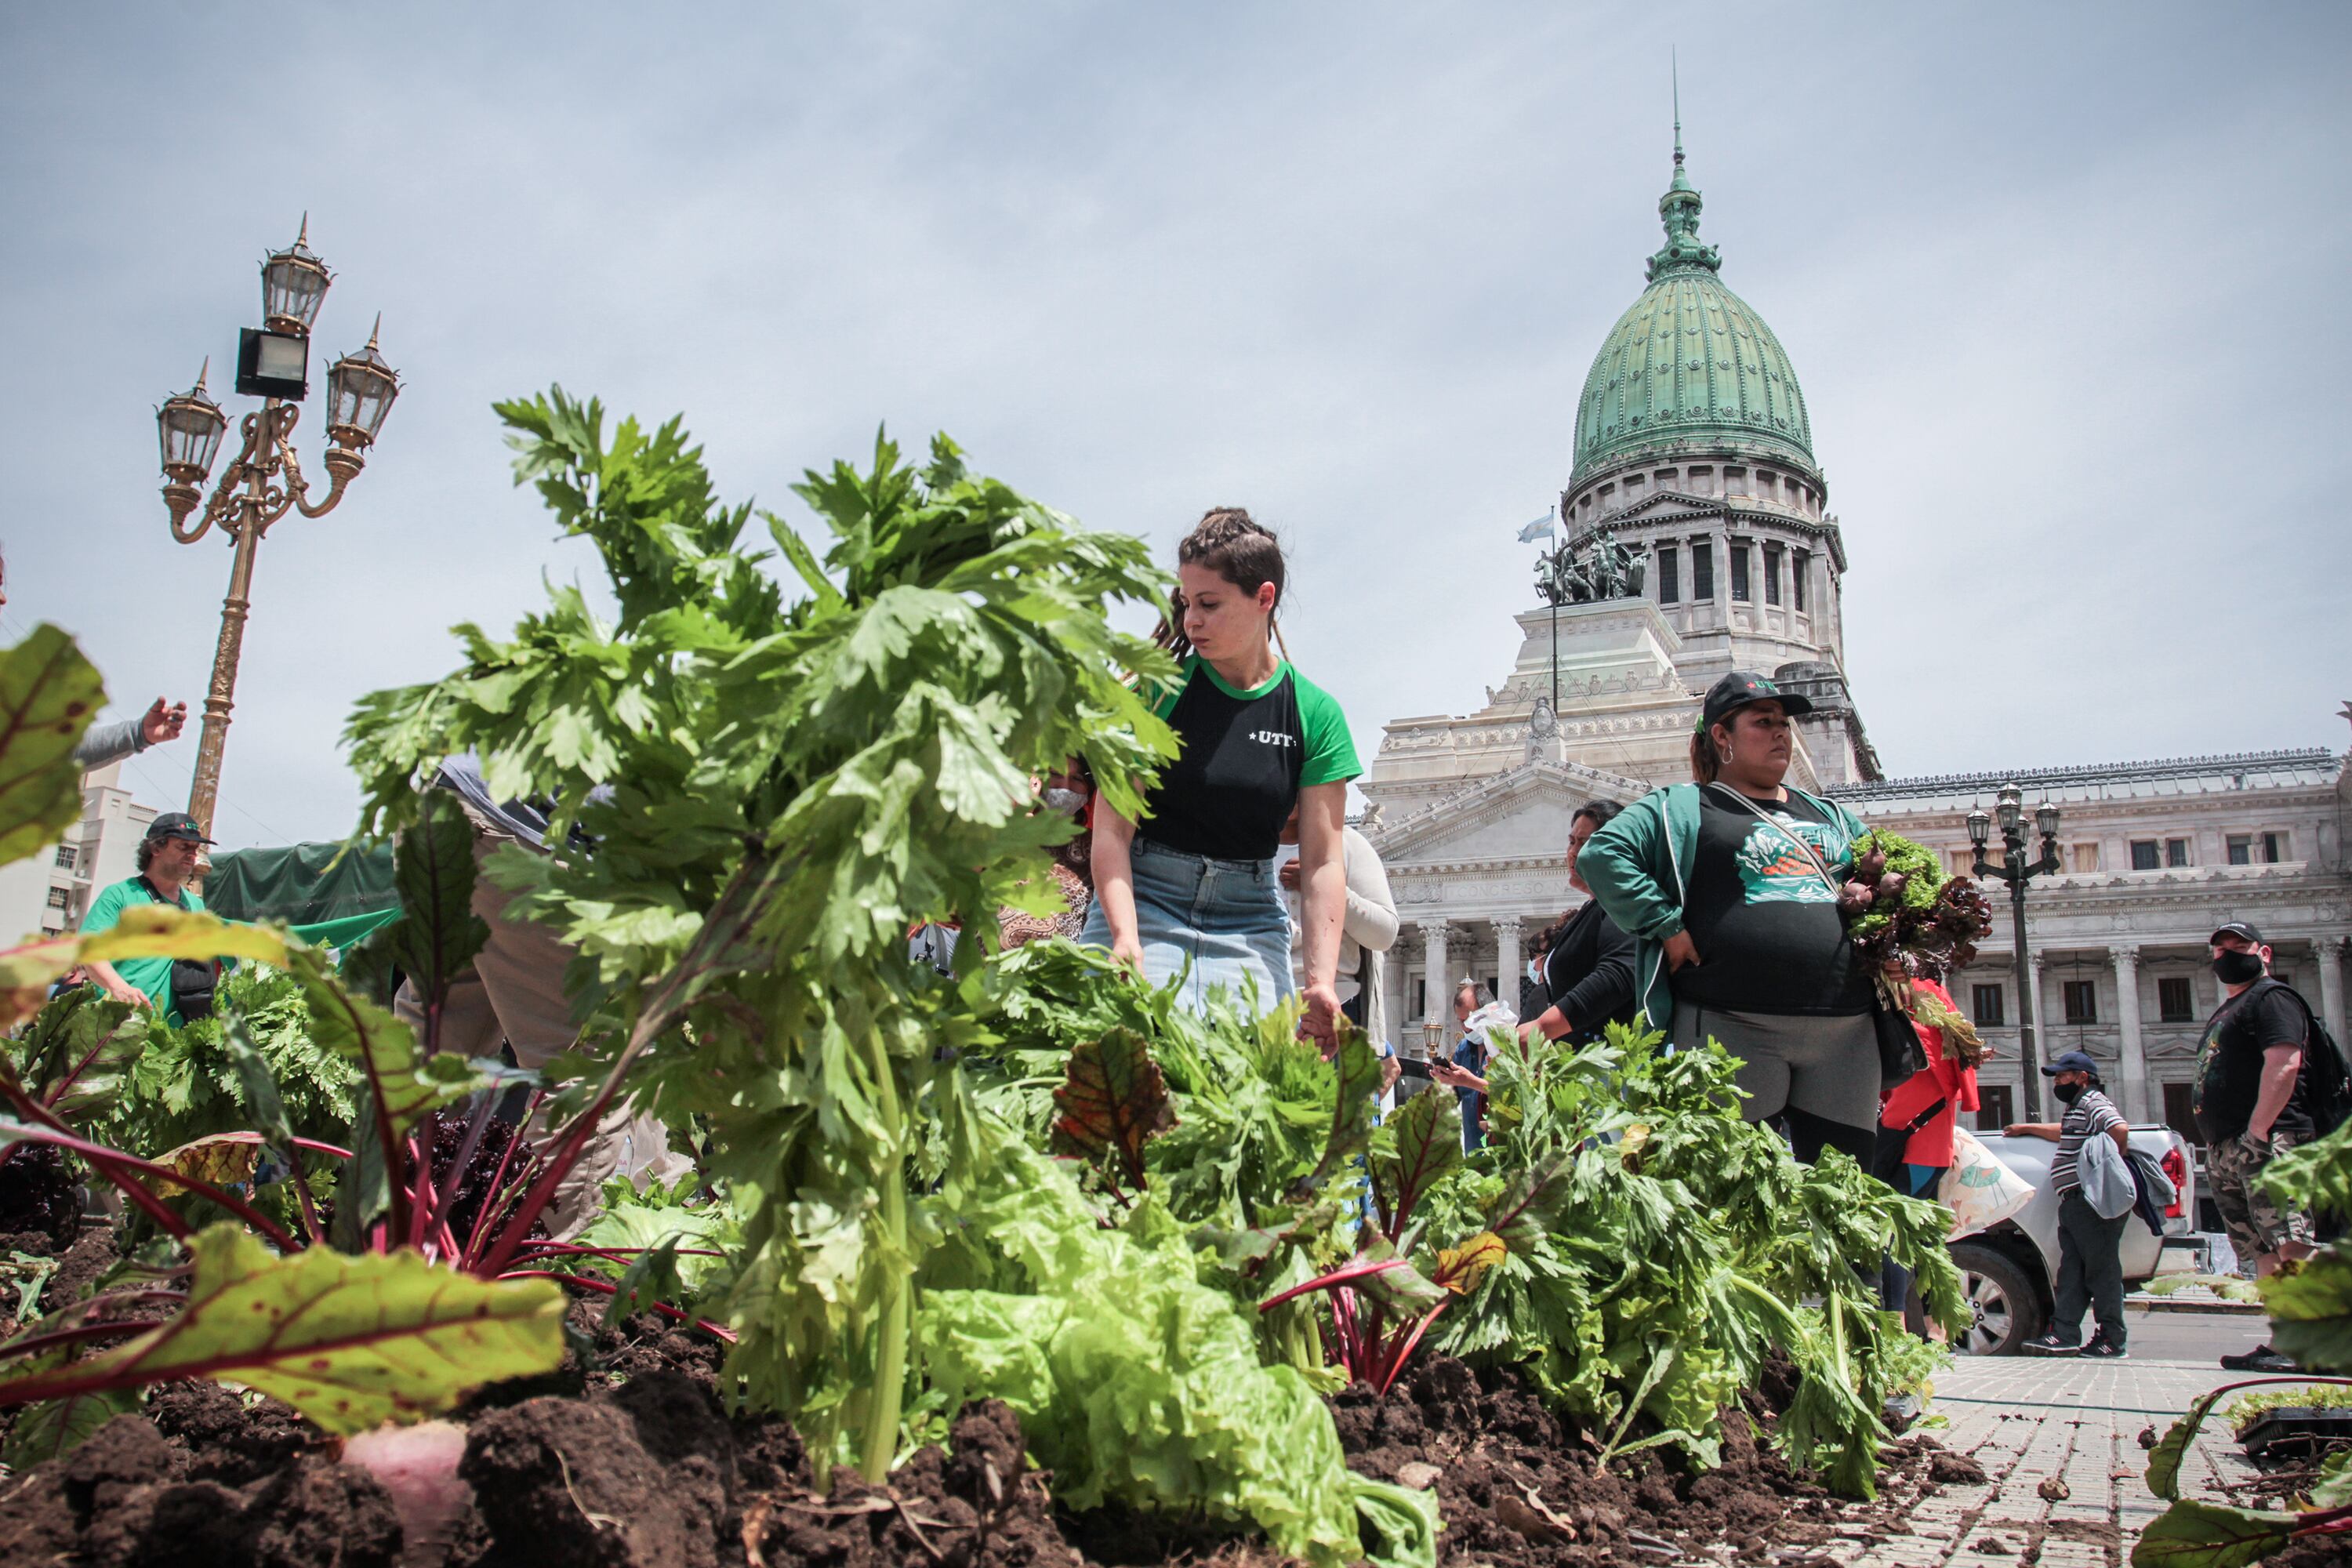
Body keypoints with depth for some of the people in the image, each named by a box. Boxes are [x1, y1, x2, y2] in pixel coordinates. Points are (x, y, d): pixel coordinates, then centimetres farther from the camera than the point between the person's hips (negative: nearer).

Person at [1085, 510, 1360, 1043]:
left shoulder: (1315, 714, 0)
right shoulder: (1159, 687, -4)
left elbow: (1322, 862, -3)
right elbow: (1112, 828, -9)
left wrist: (1322, 980, -15)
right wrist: (1124, 937, -24)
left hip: (1250, 921, 2)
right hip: (1140, 904, -1)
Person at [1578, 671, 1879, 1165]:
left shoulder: (1829, 815, 23)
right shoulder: (1681, 807, 4)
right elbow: (1601, 855, -8)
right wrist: (1667, 926, -12)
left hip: (1846, 1032, 6)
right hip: (1733, 1026, -5)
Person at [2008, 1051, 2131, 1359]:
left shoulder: (2093, 1103, -8)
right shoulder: (2079, 1108, 23)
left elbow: (2120, 1129, -28)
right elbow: (2064, 1133, 44)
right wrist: (2027, 1128, 46)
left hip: (2094, 1203, -10)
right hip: (2077, 1203, 10)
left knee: (2101, 1269, -5)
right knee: (2072, 1271, 5)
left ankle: (2111, 1341, -1)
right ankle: (2064, 1335, 4)